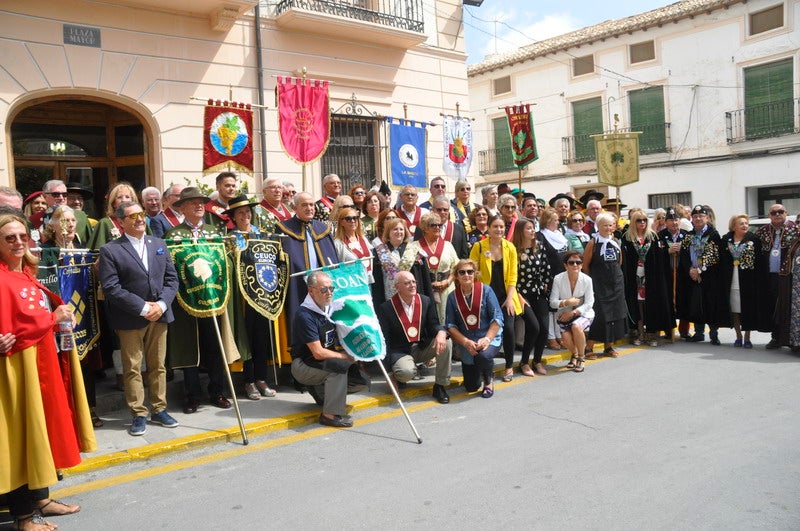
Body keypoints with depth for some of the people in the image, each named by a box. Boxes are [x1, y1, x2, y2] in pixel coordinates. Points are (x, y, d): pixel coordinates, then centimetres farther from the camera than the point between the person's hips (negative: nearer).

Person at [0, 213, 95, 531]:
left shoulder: (27, 274, 11)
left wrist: (62, 312, -5)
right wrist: (54, 318, -12)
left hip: (45, 361, 9)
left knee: (42, 428, 16)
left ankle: (40, 498, 30)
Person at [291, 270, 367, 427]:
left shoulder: (330, 308, 5)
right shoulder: (305, 315, -21)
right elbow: (318, 353, -25)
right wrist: (347, 356, -15)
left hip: (328, 361, 8)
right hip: (303, 366, -8)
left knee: (361, 380, -5)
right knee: (340, 365, -33)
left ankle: (320, 390, 15)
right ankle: (331, 415, -27)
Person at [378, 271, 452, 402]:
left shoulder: (426, 302, 2)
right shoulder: (386, 308, -11)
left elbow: (434, 325, 1)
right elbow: (384, 341, -9)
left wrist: (441, 333, -27)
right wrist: (389, 371, -11)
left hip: (422, 348, 5)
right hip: (400, 352, -4)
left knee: (445, 342, -22)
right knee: (407, 372, -36)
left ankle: (440, 386, -8)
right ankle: (397, 376, 5)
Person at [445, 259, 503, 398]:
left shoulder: (485, 290, -5)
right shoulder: (452, 296, -1)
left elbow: (497, 318, -9)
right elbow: (450, 325, -4)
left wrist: (487, 339, -20)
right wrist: (466, 342, -15)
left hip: (489, 338, -2)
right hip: (465, 342, 2)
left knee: (483, 356, -37)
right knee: (471, 387, 2)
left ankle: (489, 381, -1)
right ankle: (479, 372, 40)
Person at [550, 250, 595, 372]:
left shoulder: (587, 280, -11)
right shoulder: (558, 279, -10)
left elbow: (589, 303, -11)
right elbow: (552, 302, -10)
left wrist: (573, 312, -21)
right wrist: (566, 302, -27)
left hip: (583, 313, -1)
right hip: (565, 314, 1)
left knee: (576, 326, -34)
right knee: (565, 337, -25)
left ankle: (581, 358, -9)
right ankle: (574, 354, 13)